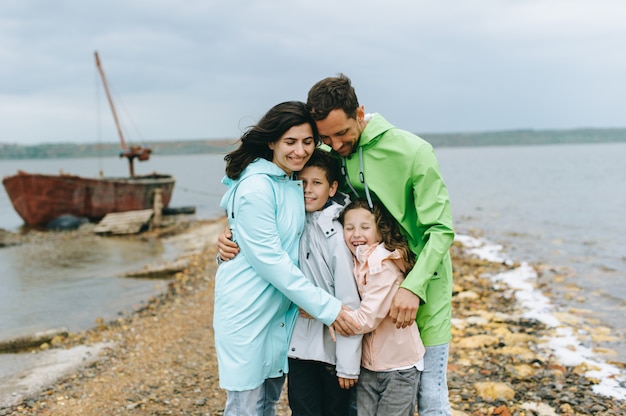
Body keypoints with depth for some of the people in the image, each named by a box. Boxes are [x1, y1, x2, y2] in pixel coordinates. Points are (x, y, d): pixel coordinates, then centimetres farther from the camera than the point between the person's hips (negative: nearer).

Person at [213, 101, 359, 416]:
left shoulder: (292, 183, 7)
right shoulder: (255, 187, -19)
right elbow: (268, 259, -22)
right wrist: (325, 307, -20)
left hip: (281, 310, 8)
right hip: (248, 312, -8)